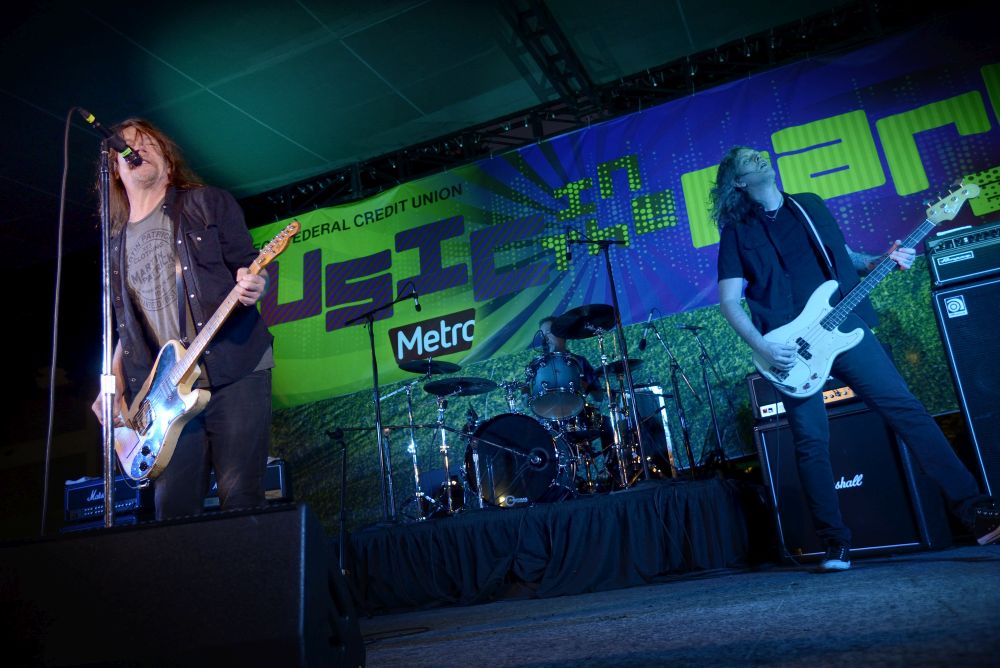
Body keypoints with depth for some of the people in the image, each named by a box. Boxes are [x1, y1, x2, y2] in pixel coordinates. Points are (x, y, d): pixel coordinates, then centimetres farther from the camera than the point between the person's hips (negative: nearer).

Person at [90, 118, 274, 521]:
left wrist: (253, 284, -20)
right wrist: (115, 382, 12)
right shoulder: (116, 243, 21)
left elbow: (250, 264, 3)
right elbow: (127, 327, 24)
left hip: (235, 370, -4)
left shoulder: (207, 203, 9)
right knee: (173, 507, 1)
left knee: (240, 498, -8)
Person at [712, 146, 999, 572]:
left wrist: (883, 260, 3)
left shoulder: (810, 205, 16)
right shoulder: (737, 232, 4)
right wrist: (763, 348, -15)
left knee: (906, 409, -3)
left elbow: (845, 256, 24)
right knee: (811, 443, -1)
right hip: (793, 349, -3)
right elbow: (729, 302, -2)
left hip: (845, 327, 3)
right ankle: (836, 544, 10)